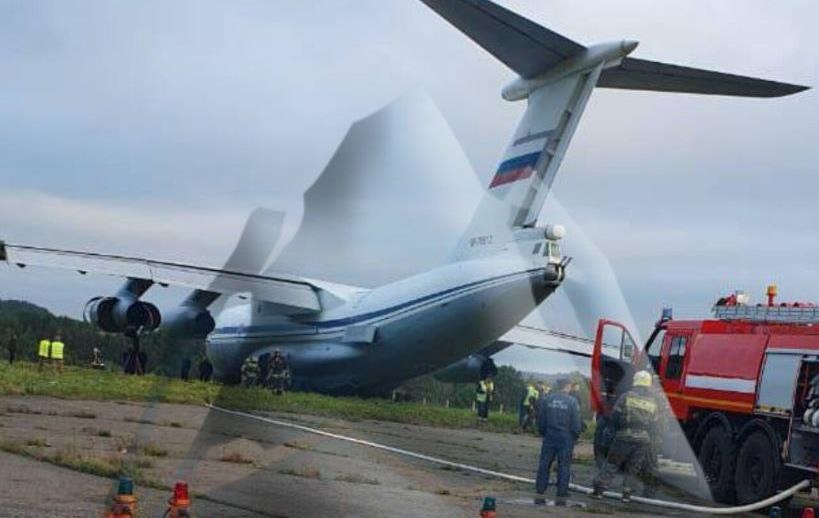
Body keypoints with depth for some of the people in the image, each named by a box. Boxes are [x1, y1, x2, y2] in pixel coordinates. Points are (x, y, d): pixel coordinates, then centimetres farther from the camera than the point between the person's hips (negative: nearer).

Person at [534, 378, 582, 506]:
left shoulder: (546, 399, 1)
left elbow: (540, 420, 5)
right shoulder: (572, 402, -7)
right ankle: (561, 496, 3)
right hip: (566, 438, -2)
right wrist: (575, 436, 8)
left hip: (549, 437, 2)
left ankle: (539, 494, 5)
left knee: (544, 465, 7)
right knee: (564, 467, 4)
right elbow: (575, 423, -7)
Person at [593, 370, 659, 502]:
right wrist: (650, 441, 16)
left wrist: (618, 430, 15)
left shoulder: (626, 397, -3)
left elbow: (614, 416, -1)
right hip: (643, 440, 2)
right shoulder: (653, 403, 8)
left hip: (624, 438, -2)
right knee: (632, 467, 12)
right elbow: (654, 425, 9)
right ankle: (626, 492, 10)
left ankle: (599, 489, 3)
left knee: (611, 464, 5)